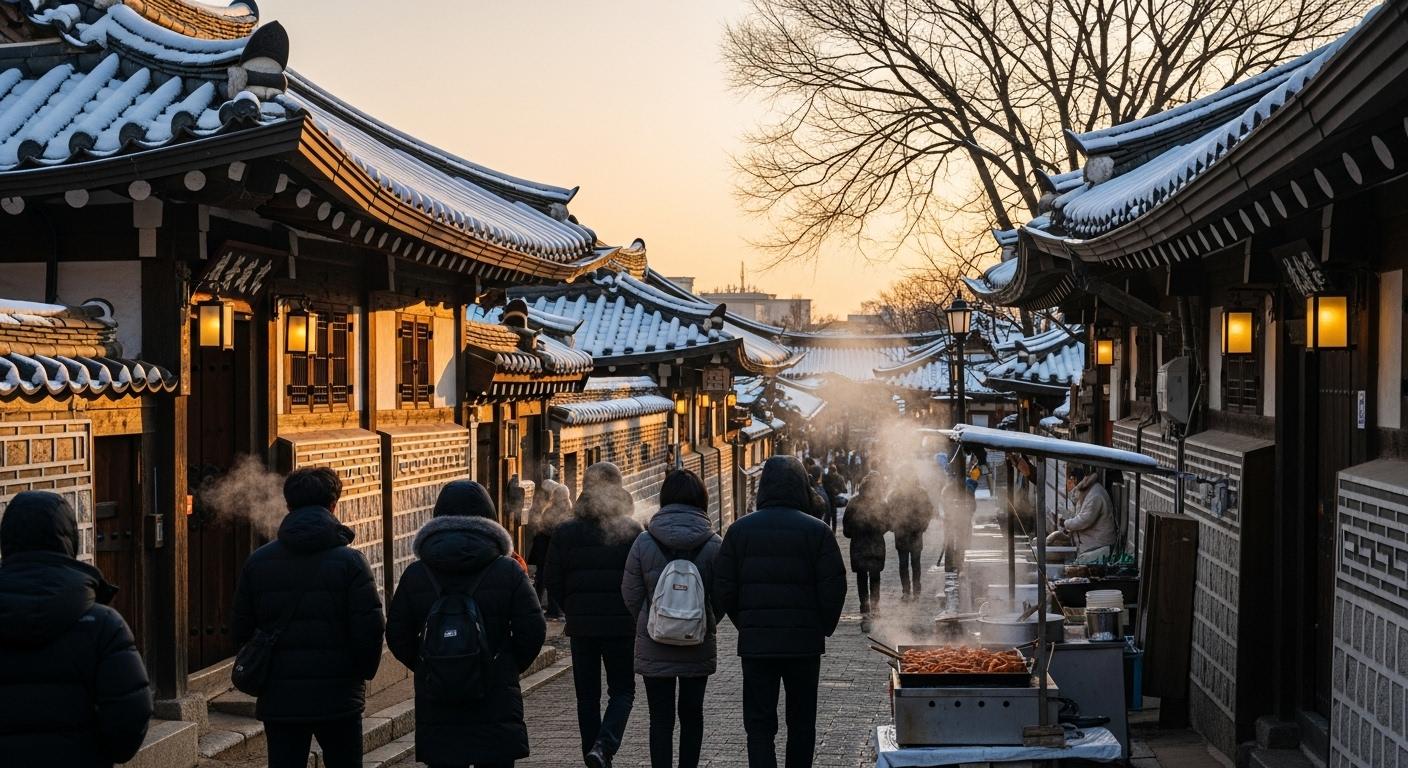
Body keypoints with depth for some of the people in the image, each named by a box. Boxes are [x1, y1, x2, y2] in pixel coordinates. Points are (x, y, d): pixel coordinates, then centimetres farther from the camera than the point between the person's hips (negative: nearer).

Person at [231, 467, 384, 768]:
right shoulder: (349, 561, -8)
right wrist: (363, 673, 5)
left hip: (278, 699, 2)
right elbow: (370, 628, -12)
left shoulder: (258, 561, 2)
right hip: (338, 698, -2)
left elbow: (240, 630, 4)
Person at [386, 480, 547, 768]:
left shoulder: (415, 575, 0)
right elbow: (533, 629, -5)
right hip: (495, 701, -1)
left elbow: (397, 635, 1)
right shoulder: (508, 571, -4)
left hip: (435, 703, 1)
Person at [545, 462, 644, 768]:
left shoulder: (566, 532, 0)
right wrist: (637, 618, 9)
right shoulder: (631, 530, -6)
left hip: (581, 625, 2)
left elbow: (553, 583, 1)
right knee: (622, 690, 8)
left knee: (587, 695, 13)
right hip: (621, 624, -2)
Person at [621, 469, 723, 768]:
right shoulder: (713, 544, -7)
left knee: (660, 717, 4)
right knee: (692, 713, 15)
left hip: (654, 646, -1)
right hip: (699, 644, 1)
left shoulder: (644, 542, -7)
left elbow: (631, 593, -1)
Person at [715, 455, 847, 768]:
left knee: (759, 724, 3)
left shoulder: (739, 530, 1)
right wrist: (823, 628, 7)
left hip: (755, 643, 1)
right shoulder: (816, 531, -5)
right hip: (805, 642, 0)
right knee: (801, 722, 13)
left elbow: (723, 590, -1)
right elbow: (834, 588, -8)